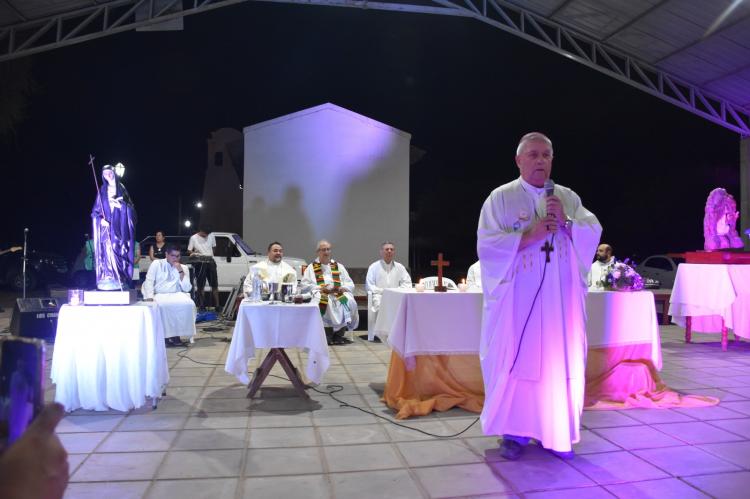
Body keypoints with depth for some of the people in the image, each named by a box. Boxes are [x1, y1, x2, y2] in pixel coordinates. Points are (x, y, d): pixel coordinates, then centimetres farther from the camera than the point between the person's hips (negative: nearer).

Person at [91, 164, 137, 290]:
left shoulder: (121, 188, 10)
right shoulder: (103, 190, 9)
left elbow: (129, 207, 6)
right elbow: (96, 210, 7)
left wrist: (121, 205, -14)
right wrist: (100, 219, -11)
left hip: (119, 225, 0)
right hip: (106, 225, 0)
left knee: (120, 251, -5)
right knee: (107, 251, -7)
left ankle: (120, 280, -5)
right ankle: (107, 280, -7)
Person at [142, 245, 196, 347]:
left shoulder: (183, 268, 14)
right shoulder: (156, 264, 10)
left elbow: (187, 289, 3)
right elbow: (149, 281, -1)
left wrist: (180, 271, -4)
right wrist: (149, 297, -18)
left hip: (177, 295, 2)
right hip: (159, 295, -2)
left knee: (189, 304, -30)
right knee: (163, 306, -37)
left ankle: (176, 334, -20)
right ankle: (165, 335, -21)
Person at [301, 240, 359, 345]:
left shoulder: (339, 266, 24)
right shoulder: (311, 267, 16)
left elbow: (350, 284, 18)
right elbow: (305, 285, 3)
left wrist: (343, 288, -5)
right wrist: (321, 288, -12)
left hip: (339, 293, 2)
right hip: (320, 293, -2)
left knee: (349, 302, -31)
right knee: (323, 303, -38)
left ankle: (339, 333, -21)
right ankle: (327, 332, -24)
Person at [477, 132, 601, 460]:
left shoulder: (569, 197, 12)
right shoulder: (501, 198, 0)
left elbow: (594, 234, 4)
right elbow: (487, 244, -9)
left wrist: (566, 222, -12)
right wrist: (528, 237, -17)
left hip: (561, 299, 3)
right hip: (517, 299, -3)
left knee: (559, 363, 5)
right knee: (516, 362, 1)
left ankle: (555, 432, 18)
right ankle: (514, 432, 13)